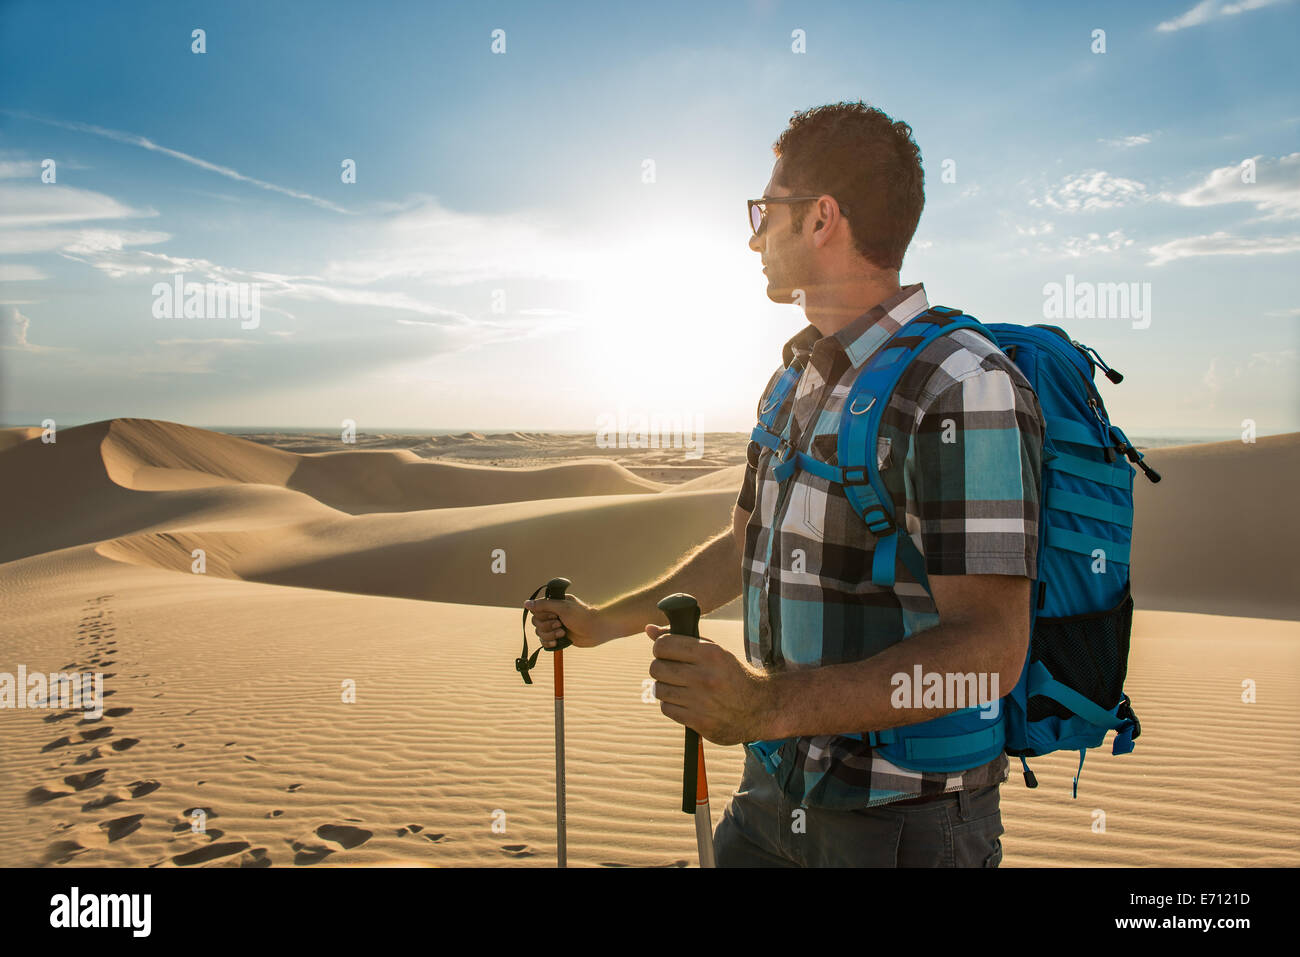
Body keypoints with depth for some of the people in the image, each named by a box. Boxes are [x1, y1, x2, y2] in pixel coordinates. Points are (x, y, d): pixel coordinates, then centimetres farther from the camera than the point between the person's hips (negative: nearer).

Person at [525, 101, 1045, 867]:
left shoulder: (965, 390, -20)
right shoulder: (796, 380, 7)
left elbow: (987, 649, -26)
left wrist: (768, 706, -35)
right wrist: (608, 621, 19)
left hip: (904, 823, -7)